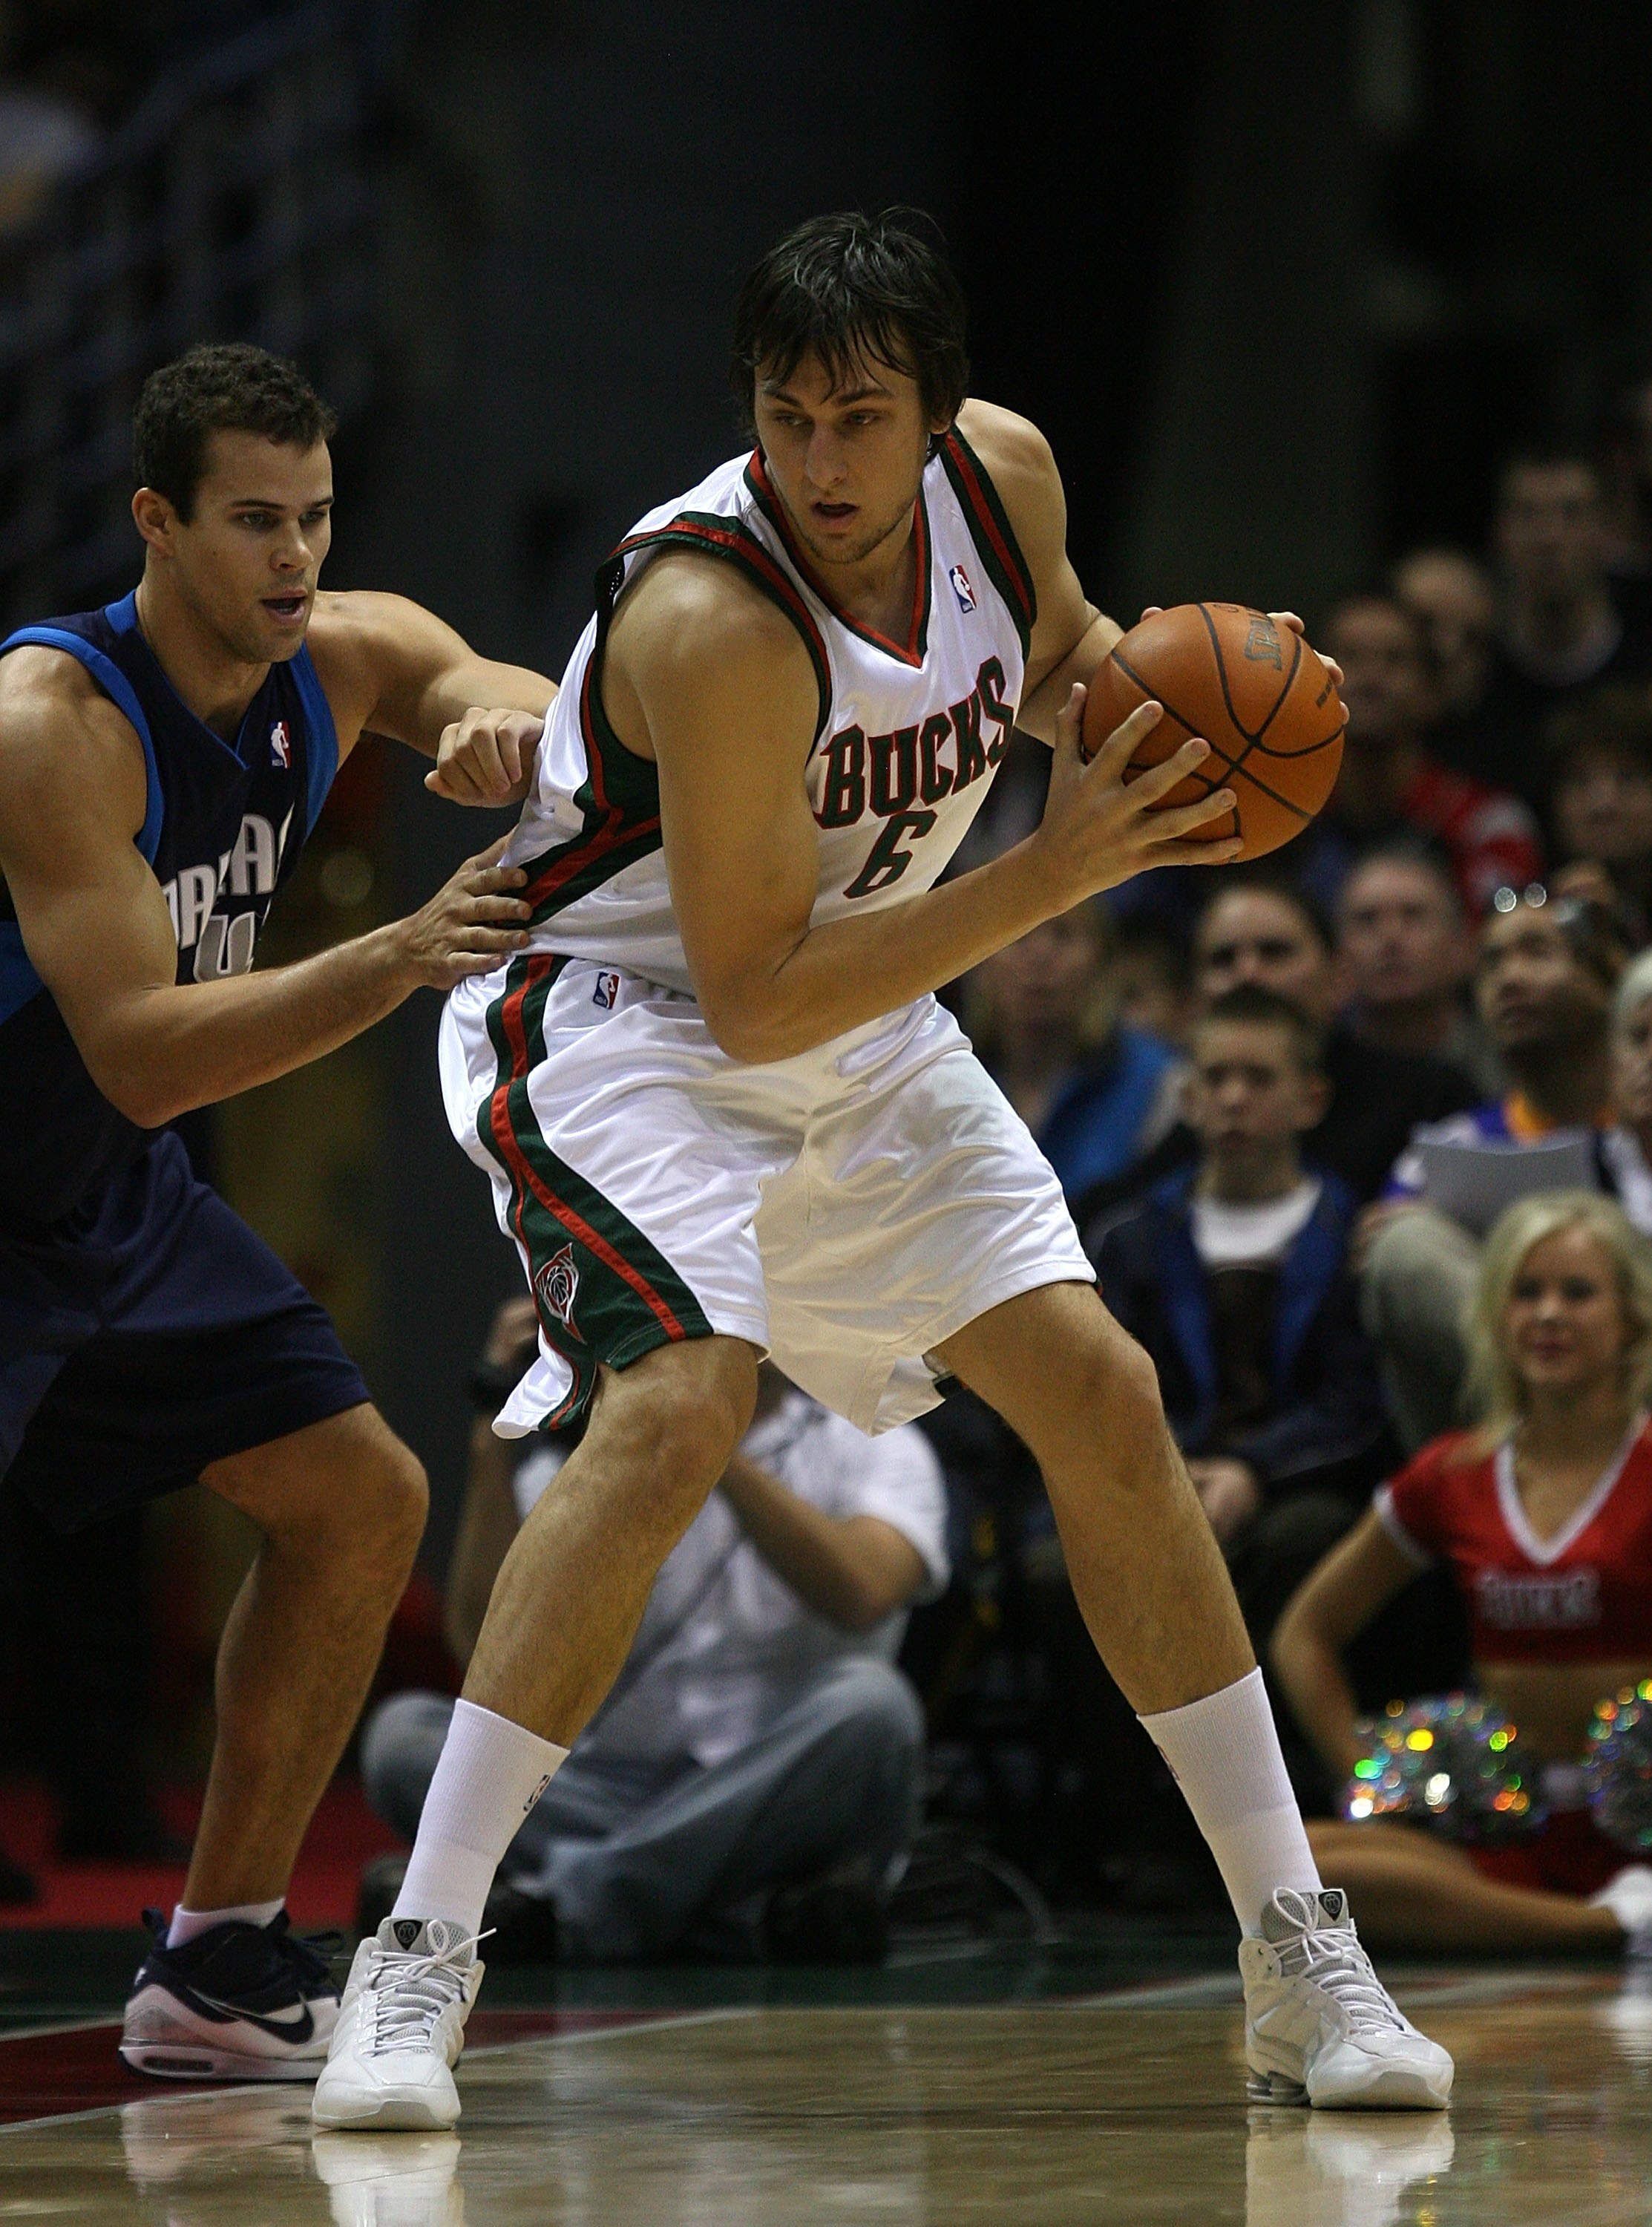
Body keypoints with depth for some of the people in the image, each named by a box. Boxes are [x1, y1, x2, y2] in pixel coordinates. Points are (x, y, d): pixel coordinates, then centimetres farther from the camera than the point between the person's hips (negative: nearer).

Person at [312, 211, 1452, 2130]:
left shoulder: (1005, 476, -11)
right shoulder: (712, 620, -32)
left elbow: (1057, 655, 14)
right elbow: (755, 995, -29)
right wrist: (1056, 873, -32)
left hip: (866, 1034, 7)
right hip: (629, 1025, -7)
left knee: (1105, 1404, 2)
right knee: (682, 1404, -30)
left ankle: (1300, 1962, 12)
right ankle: (418, 1961, -25)